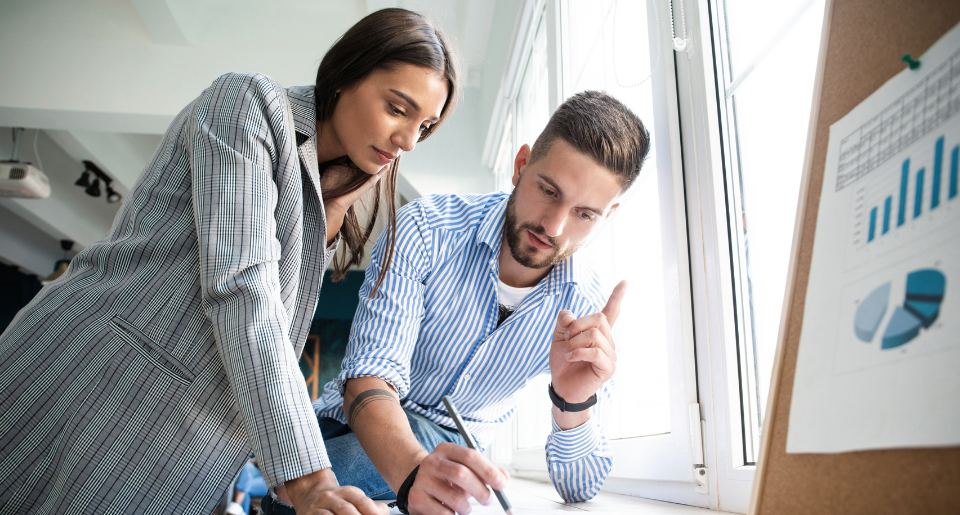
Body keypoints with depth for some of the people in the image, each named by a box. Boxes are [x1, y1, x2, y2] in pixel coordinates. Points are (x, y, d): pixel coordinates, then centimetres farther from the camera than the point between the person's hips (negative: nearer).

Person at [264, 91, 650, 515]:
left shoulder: (587, 311, -16)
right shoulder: (426, 229, -21)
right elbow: (370, 379, -30)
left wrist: (572, 404, -37)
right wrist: (412, 471, -52)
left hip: (450, 443, -2)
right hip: (357, 421, 2)